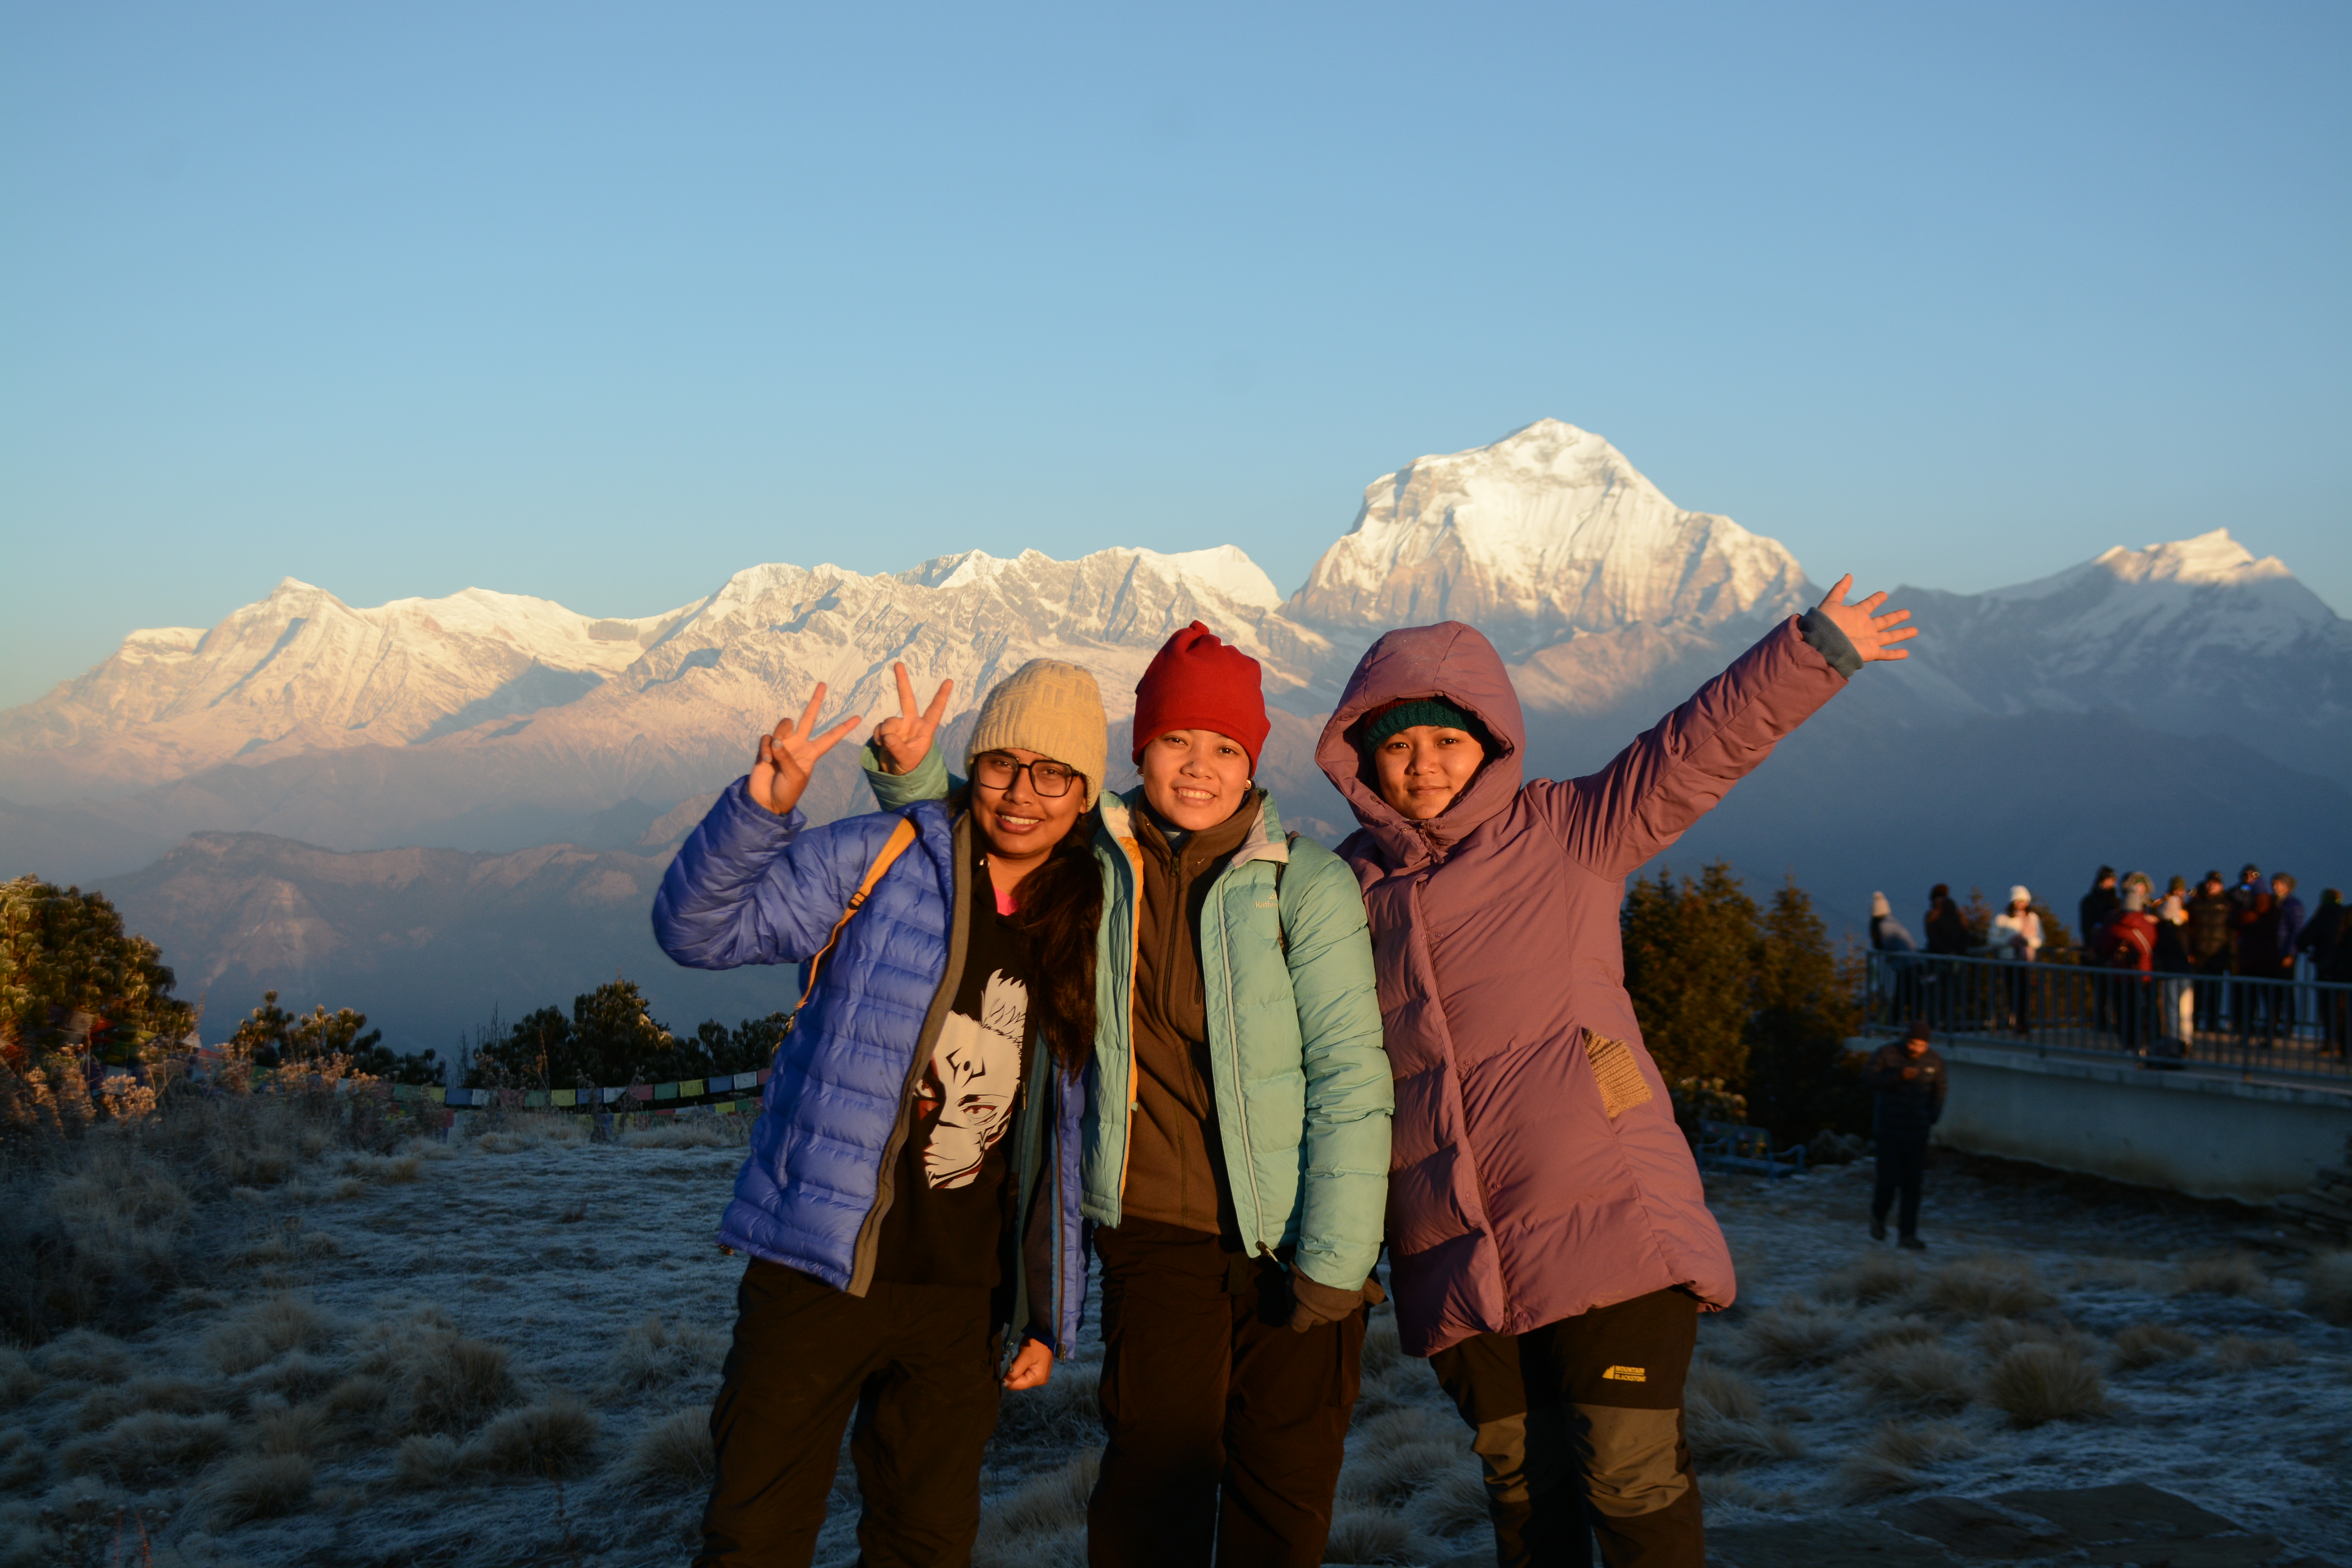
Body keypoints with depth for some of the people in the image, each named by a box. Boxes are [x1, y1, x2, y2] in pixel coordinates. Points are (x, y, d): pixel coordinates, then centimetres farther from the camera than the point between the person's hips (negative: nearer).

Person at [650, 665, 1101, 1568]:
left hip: (962, 1299, 4)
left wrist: (1050, 1316, 13)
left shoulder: (1083, 943, 8)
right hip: (817, 1277, -4)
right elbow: (697, 928, -13)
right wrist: (762, 808, -30)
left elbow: (1063, 1142, 13)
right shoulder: (879, 861, -5)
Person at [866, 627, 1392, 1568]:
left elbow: (1351, 1076, -8)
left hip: (1290, 1240, -1)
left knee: (1285, 1493, 6)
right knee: (1152, 1487, -8)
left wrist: (1336, 1257, -12)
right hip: (1155, 1232, 1)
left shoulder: (1308, 882, -6)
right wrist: (912, 774, 1)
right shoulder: (1096, 865, 4)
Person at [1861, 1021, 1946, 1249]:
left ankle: (1907, 1234, 9)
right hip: (1889, 1131, -3)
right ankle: (1878, 1216, 24)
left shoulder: (1934, 1061, 0)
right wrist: (1898, 1076, -29)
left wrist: (1935, 1113, 0)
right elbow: (1868, 1080, -18)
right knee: (1889, 1181, -6)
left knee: (1913, 1185, 2)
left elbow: (1940, 1088, 15)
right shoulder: (1886, 1055, -9)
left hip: (1918, 1134, 3)